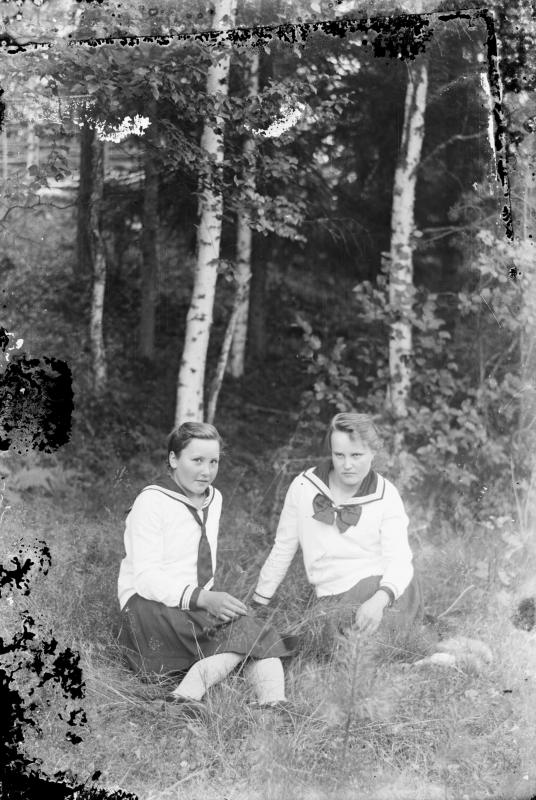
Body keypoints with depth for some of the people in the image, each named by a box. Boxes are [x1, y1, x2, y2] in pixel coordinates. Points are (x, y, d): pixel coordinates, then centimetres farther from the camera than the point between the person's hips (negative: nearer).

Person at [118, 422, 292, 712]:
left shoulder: (214, 499, 14)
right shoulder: (151, 502, -11)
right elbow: (146, 578, -18)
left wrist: (210, 598, 4)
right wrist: (202, 598, -29)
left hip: (198, 606, 7)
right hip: (148, 604, -7)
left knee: (260, 638, -23)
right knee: (245, 631, -31)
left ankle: (275, 707, -43)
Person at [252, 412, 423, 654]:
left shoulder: (385, 496, -2)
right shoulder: (304, 487, 0)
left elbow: (399, 560, -11)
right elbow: (283, 548, 11)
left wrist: (380, 599, -33)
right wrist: (257, 605, 15)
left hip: (384, 588, -2)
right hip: (334, 596, 3)